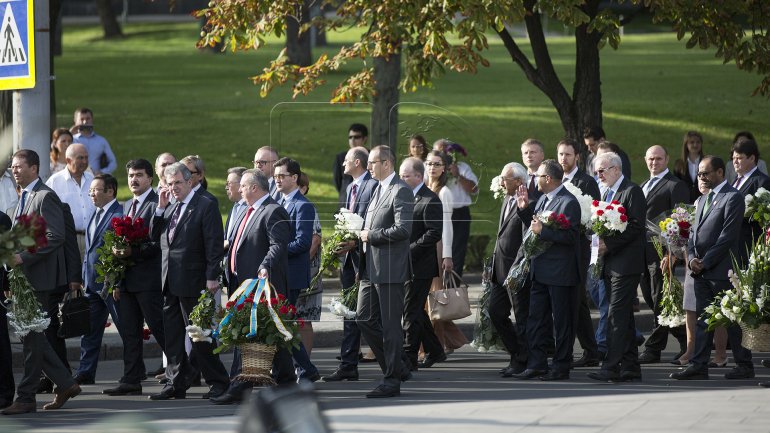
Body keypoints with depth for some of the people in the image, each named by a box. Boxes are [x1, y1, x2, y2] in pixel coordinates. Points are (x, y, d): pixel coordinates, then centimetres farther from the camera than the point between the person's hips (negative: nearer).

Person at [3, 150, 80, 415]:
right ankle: (65, 384, 18)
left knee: (32, 337, -6)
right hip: (23, 277, 10)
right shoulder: (23, 199, 17)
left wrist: (24, 257, -21)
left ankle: (26, 398, -2)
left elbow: (55, 237, -20)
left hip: (39, 278, -9)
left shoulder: (45, 197, -12)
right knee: (32, 337, 11)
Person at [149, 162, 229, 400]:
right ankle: (176, 383, 14)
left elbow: (214, 244, -11)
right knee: (172, 336, 8)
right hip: (170, 282, 7)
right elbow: (155, 237, 13)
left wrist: (212, 277, -17)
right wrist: (160, 208, 3)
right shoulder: (169, 208, 16)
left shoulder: (206, 206, -7)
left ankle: (218, 381, 6)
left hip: (193, 281, -7)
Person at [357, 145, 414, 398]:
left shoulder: (400, 192, -12)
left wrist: (370, 235, -15)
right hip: (371, 269, 10)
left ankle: (392, 381, 2)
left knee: (391, 325, -3)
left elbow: (403, 229, -22)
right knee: (365, 319, 9)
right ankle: (397, 368, 19)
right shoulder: (378, 190, 18)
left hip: (390, 270, -10)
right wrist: (360, 237, 9)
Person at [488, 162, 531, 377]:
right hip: (501, 270, 10)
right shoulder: (507, 201, 14)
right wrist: (494, 265, 17)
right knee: (495, 312, 12)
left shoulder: (528, 204, -16)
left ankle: (522, 362, 10)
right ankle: (517, 355, 22)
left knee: (522, 317, 1)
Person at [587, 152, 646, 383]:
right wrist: (599, 239, 2)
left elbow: (636, 225, -16)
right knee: (624, 317, 11)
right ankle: (630, 368, 14)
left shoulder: (632, 191, -8)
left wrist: (609, 244, -18)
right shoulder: (607, 193, 19)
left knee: (617, 315, -13)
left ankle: (611, 368, -16)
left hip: (626, 264, -9)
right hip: (610, 264, 9)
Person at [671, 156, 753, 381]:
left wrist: (705, 262, -15)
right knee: (703, 318, 6)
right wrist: (692, 257, 0)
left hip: (721, 270, -8)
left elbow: (728, 236, -15)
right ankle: (698, 366, 6)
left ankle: (744, 366, 4)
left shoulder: (732, 198, -9)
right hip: (701, 270, 8)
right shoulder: (702, 200, 19)